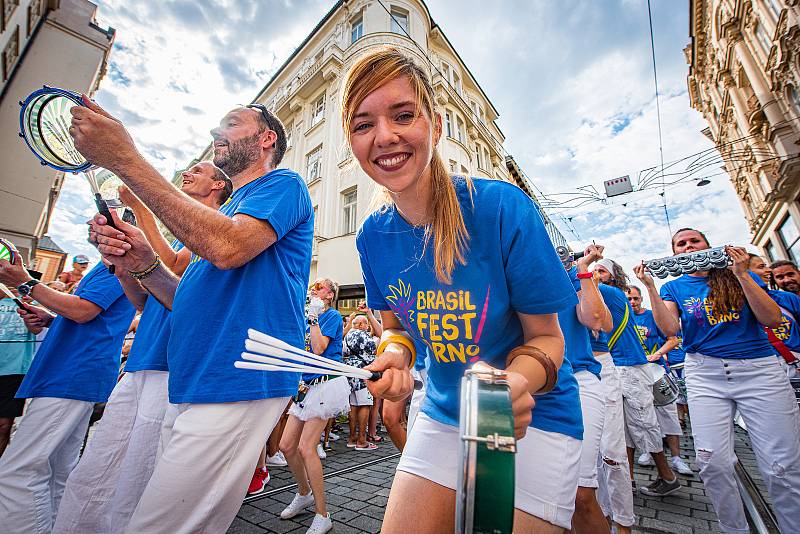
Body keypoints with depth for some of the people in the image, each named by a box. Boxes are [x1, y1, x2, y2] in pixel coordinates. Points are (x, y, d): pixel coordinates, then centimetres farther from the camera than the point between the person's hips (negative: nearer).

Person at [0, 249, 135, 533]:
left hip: (74, 378, -10)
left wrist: (26, 284, -7)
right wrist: (49, 319, 11)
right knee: (59, 474, 15)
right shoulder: (105, 267, 23)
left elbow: (82, 311, -17)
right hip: (72, 379, 10)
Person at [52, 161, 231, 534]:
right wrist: (123, 268, 3)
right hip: (137, 367, 8)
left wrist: (141, 208, -6)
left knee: (131, 498, -1)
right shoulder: (182, 235, 24)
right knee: (87, 481, 13)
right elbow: (145, 301, 22)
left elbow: (174, 269, -16)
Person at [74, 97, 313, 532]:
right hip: (189, 389, 9)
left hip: (236, 387, -9)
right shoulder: (230, 207, 23)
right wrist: (145, 265, 1)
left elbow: (226, 247, -23)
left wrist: (126, 159, -15)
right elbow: (194, 305, 20)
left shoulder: (283, 184, -2)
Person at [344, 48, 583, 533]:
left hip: (534, 418, -3)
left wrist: (514, 382, -34)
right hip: (443, 415, 4)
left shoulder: (501, 206, -23)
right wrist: (395, 354, -17)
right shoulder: (374, 236, -10)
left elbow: (546, 337, -14)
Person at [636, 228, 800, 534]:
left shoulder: (738, 276, 10)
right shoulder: (673, 288, 9)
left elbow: (772, 319, -2)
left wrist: (742, 274, -7)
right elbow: (670, 329, -7)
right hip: (705, 373, 0)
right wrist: (650, 286, -13)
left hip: (759, 368, 1)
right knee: (713, 462, -5)